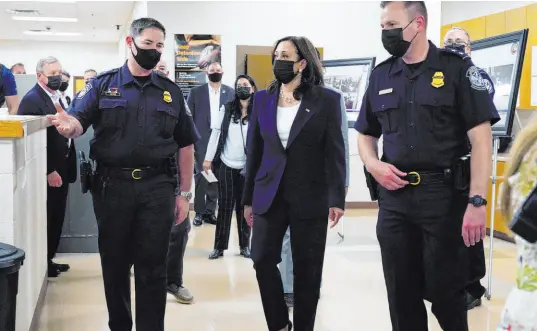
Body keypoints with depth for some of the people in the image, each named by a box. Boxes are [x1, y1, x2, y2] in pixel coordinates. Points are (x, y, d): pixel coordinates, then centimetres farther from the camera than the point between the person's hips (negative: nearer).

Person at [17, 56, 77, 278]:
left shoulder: (57, 97, 14)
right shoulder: (32, 100, -14)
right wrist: (48, 171, -21)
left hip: (61, 168, 9)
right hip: (47, 171, -9)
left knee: (57, 218, 15)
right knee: (45, 218, 1)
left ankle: (49, 259, 27)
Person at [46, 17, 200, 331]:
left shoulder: (171, 91, 9)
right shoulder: (102, 85, 5)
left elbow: (186, 145, 10)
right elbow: (78, 121, -8)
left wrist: (184, 193, 6)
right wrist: (69, 125, -33)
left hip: (158, 188, 0)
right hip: (112, 185, 0)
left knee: (152, 267, 3)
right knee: (114, 263, 11)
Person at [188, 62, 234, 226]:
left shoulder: (231, 92, 7)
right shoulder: (196, 92, 5)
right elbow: (188, 117, 3)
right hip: (202, 140, -1)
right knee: (200, 176, -2)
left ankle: (210, 211, 14)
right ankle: (199, 212, 7)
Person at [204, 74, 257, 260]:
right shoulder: (227, 109, 3)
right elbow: (216, 133, 5)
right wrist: (208, 158, 2)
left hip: (247, 167, -1)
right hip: (226, 165, 1)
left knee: (245, 207, 8)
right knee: (224, 206, 4)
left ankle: (245, 245, 18)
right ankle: (219, 246, 9)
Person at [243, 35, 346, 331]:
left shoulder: (327, 100, -2)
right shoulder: (262, 99, 8)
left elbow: (335, 153, -4)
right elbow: (253, 152, 9)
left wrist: (337, 199, -11)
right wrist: (248, 198, 9)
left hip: (310, 198, -3)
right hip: (269, 195, 3)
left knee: (307, 270, 4)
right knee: (262, 260, -2)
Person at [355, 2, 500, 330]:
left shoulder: (456, 67, -5)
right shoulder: (381, 75, 9)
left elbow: (481, 137, -10)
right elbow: (366, 134, 20)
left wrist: (477, 201, -18)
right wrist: (373, 165, -2)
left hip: (444, 195, -4)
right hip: (394, 198, 4)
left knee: (445, 291, 4)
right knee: (401, 295, 11)